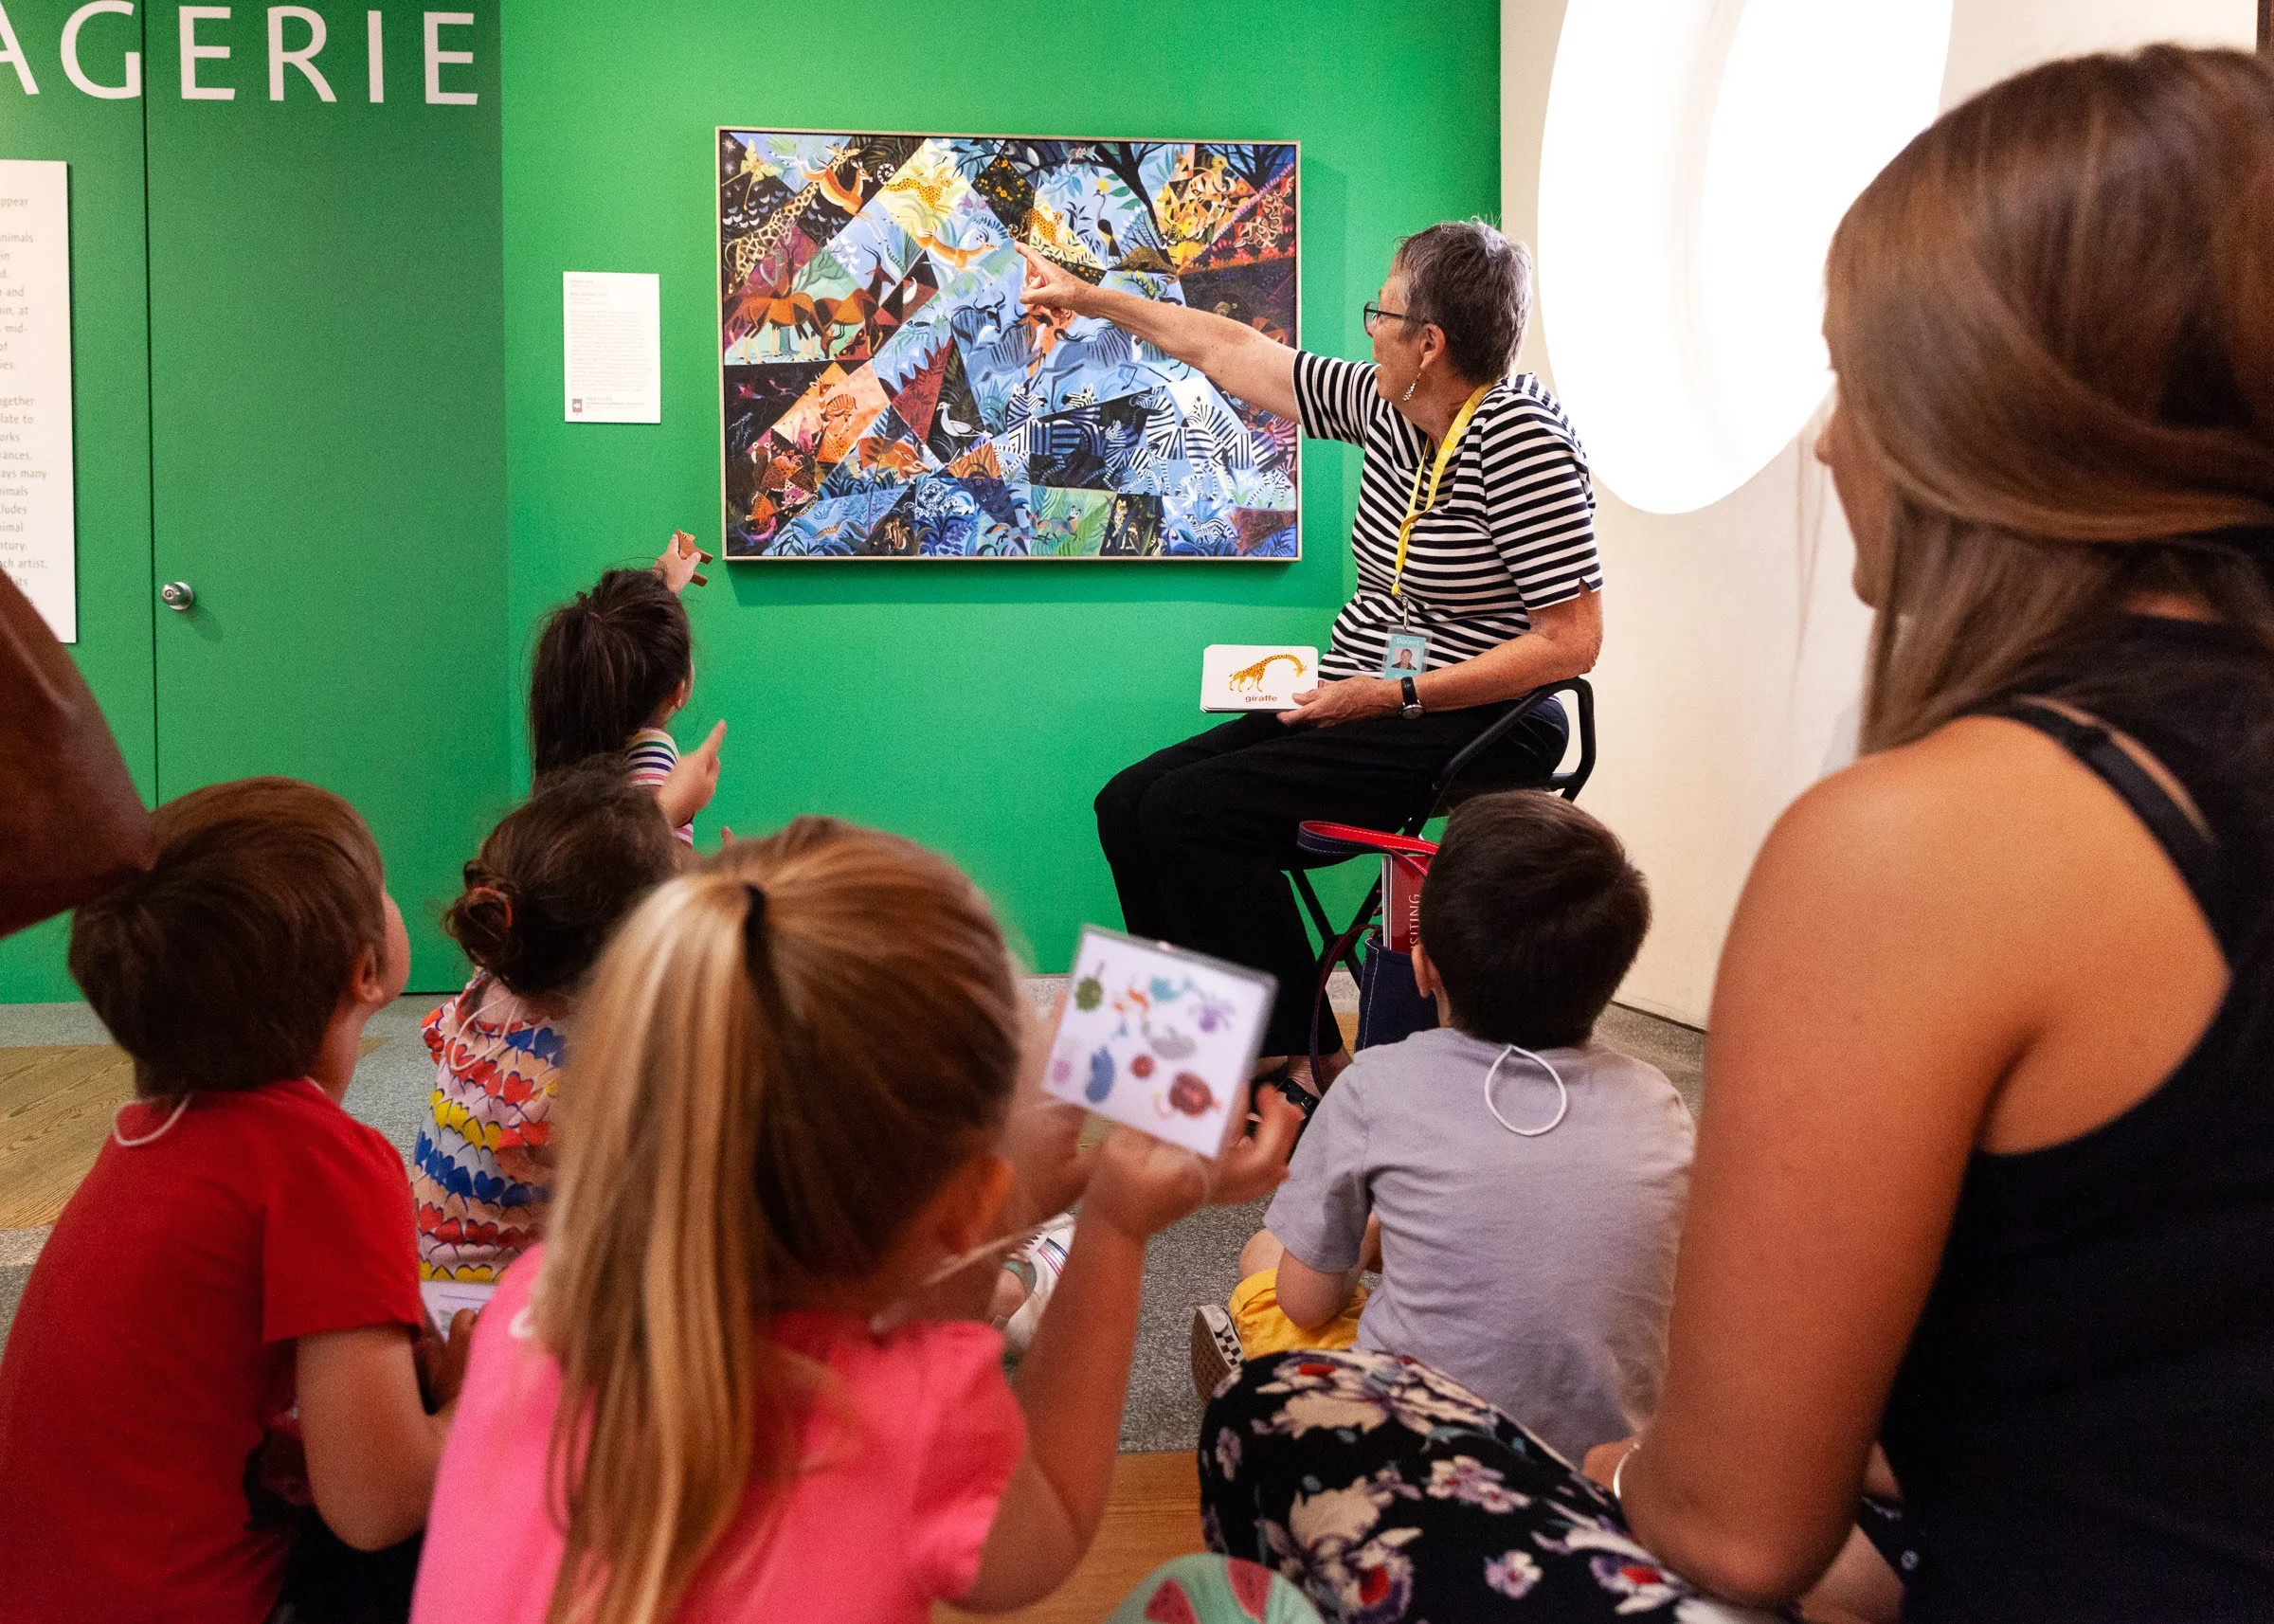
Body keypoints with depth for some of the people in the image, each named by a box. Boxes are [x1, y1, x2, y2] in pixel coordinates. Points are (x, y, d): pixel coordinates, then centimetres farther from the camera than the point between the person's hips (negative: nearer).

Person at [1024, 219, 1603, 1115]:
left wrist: (1399, 697, -21)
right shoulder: (1383, 405, 6)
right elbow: (1232, 351, 18)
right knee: (1130, 802, -4)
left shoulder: (1518, 434, -17)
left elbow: (1571, 640, -19)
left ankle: (1296, 1061, -8)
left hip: (1470, 729, -9)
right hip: (1362, 709, 9)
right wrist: (1087, 296, 25)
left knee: (1193, 808, -23)